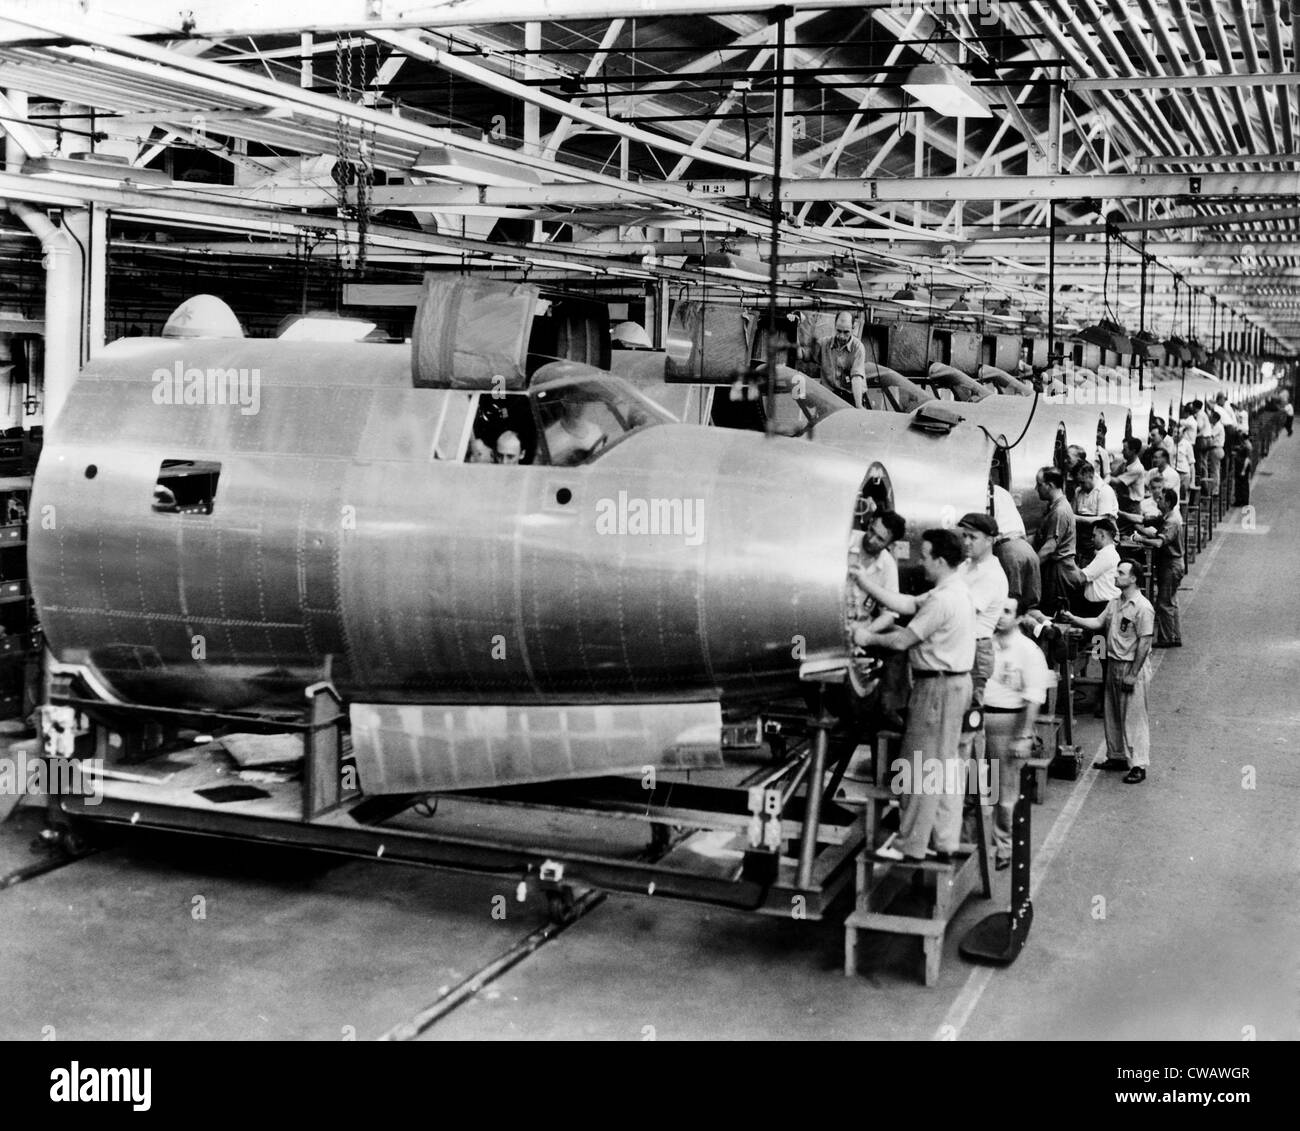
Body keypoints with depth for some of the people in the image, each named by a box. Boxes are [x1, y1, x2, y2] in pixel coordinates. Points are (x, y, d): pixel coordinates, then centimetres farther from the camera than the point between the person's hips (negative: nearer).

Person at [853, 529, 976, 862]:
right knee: (947, 763, 13)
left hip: (937, 686, -10)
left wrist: (868, 638, -3)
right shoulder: (957, 590, 10)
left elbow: (902, 641, -19)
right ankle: (945, 843, 18)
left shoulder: (942, 600, -22)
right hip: (956, 682, 10)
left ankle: (911, 847, 3)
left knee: (922, 766, -3)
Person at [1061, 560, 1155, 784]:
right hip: (1113, 665, 9)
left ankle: (1138, 765, 0)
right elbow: (1098, 622, 14)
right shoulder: (1115, 603, 10)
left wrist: (1133, 674, -18)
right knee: (1112, 715, 15)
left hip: (1132, 668, -9)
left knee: (1134, 718, -5)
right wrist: (1073, 619, 1)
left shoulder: (1142, 608, -16)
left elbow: (1144, 642, -18)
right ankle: (1117, 757, 27)